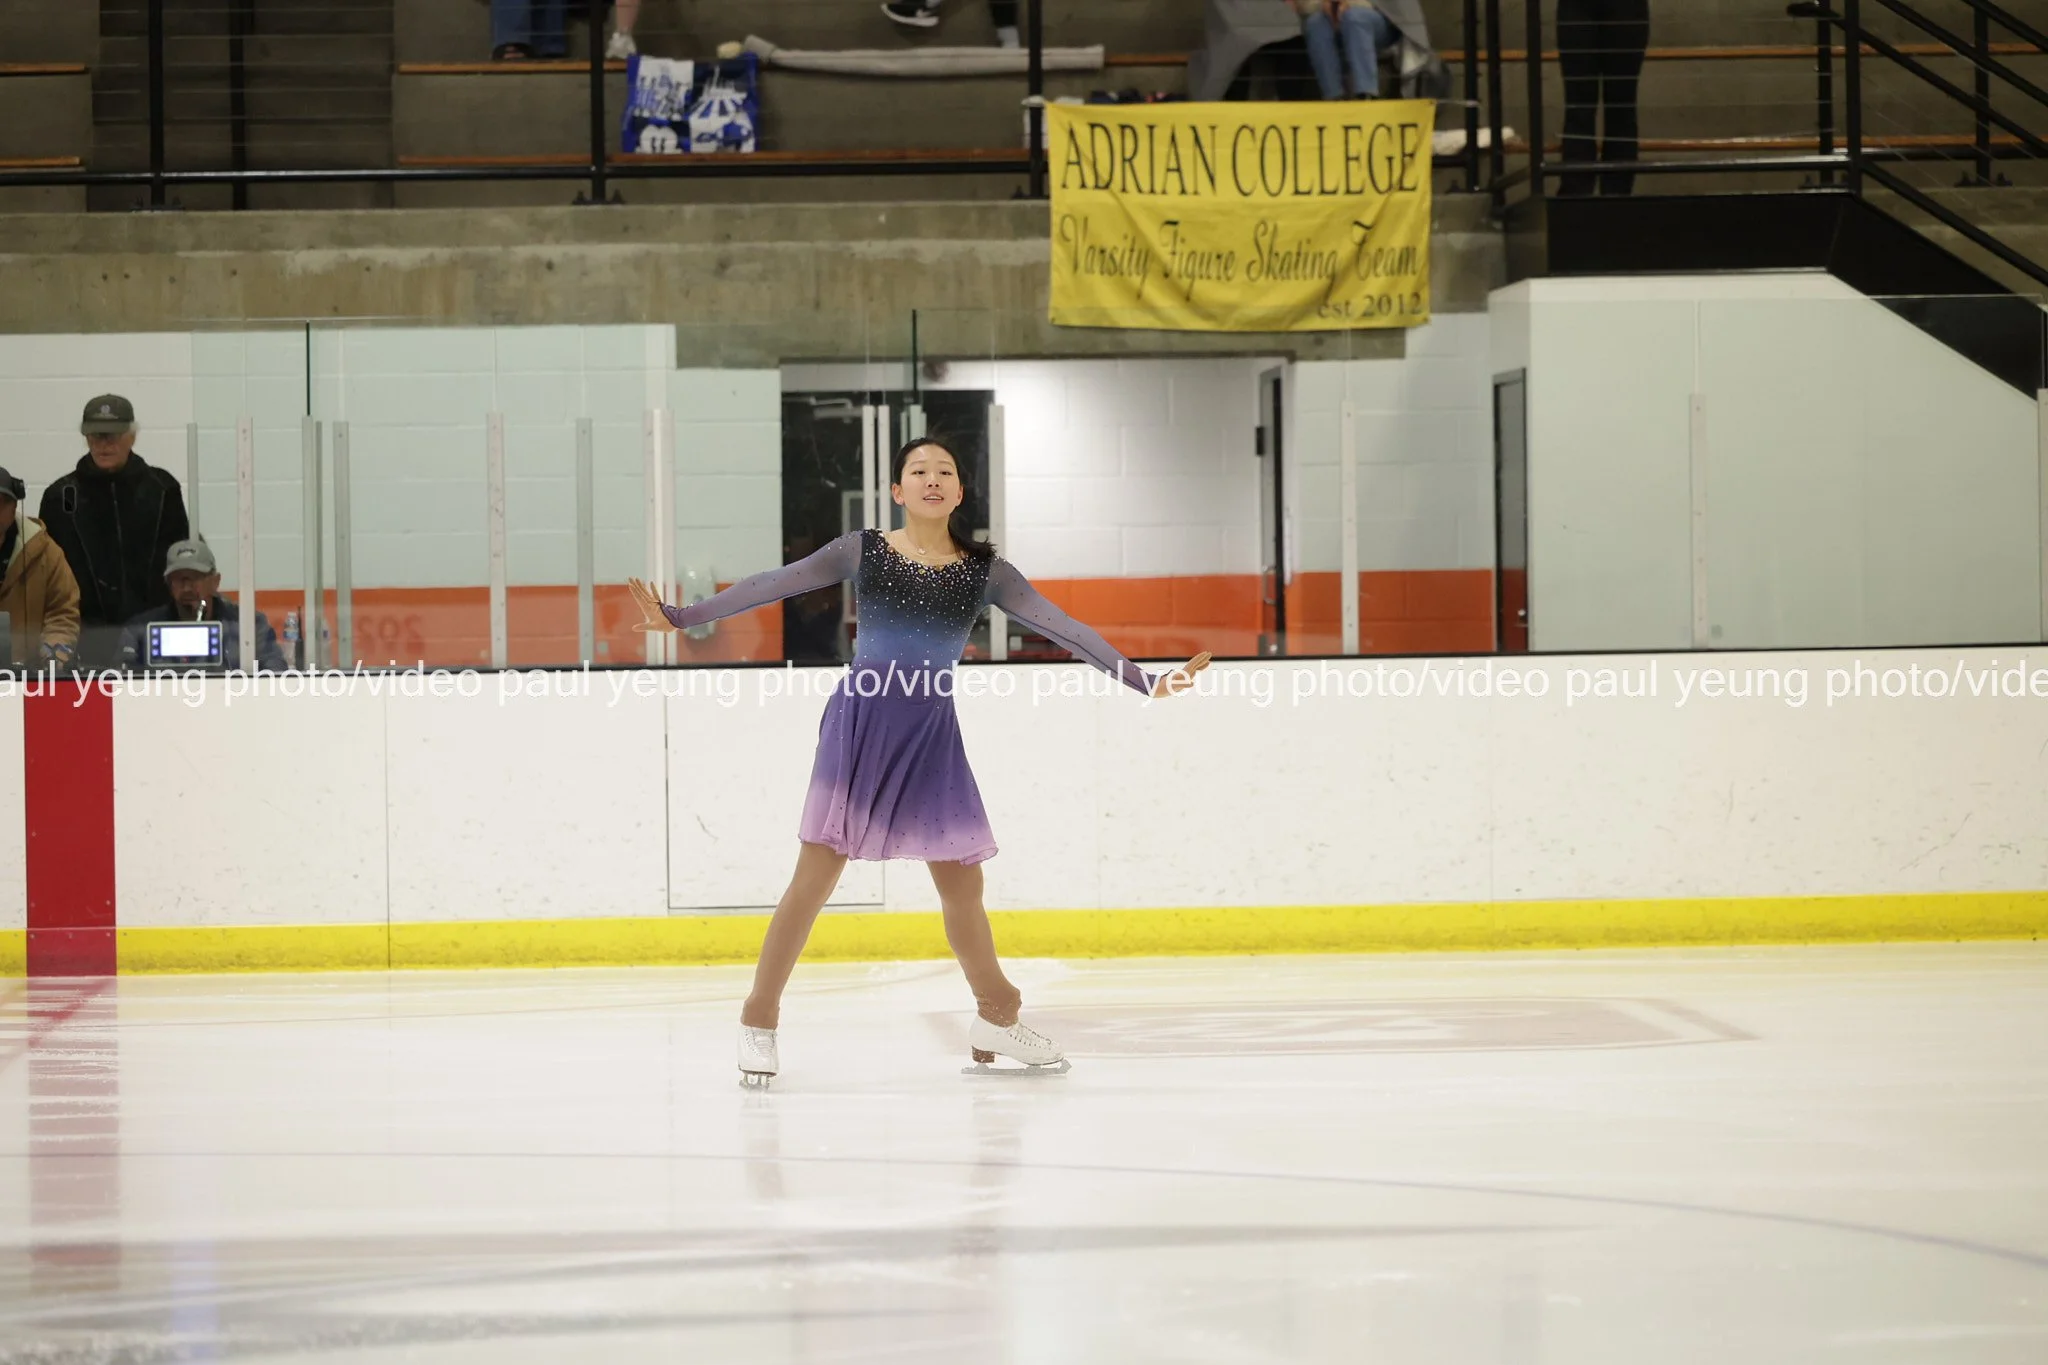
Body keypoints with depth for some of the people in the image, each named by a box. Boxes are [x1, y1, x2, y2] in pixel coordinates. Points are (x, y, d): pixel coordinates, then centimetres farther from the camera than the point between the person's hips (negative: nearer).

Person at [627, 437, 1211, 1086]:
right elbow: (770, 586, -2)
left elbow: (1062, 627, 0)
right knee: (815, 875, -6)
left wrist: (1142, 679, -7)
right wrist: (681, 616, -8)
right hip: (860, 720, -2)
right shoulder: (862, 552, -1)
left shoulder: (984, 570, 3)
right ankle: (758, 1020, 3)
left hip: (931, 734, 3)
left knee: (962, 881, 8)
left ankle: (996, 1018, 25)